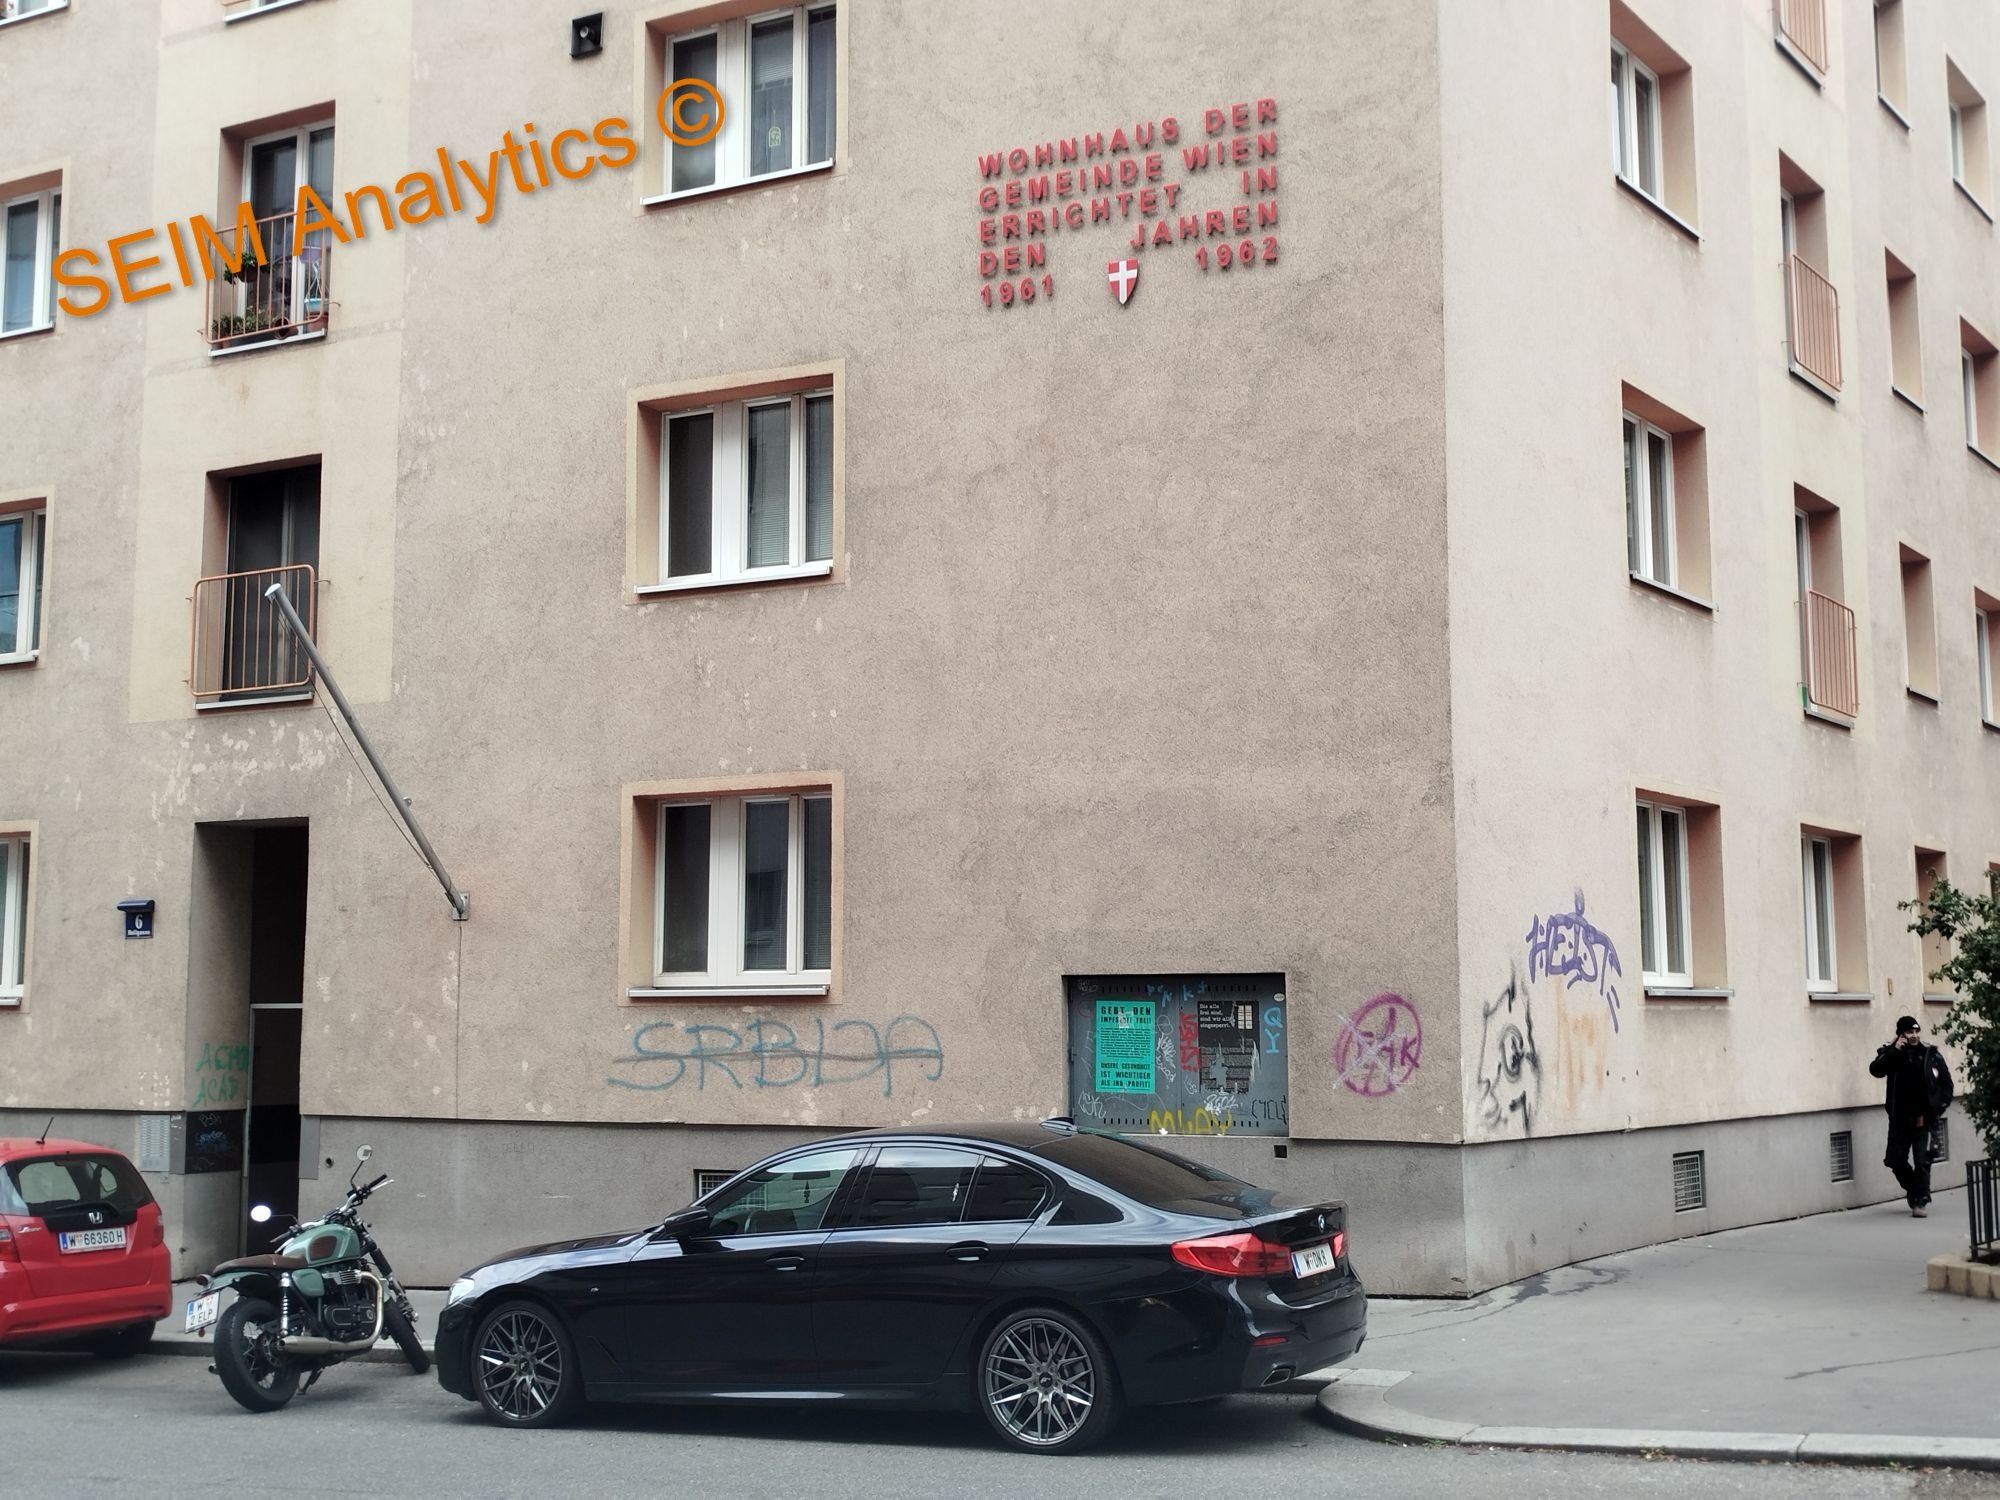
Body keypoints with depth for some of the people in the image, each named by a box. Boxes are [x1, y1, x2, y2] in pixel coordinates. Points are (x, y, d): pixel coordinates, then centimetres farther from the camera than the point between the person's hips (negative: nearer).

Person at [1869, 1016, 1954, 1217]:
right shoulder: (1891, 1053, 0)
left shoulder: (1931, 1054, -1)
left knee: (1922, 1161, -3)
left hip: (1923, 1118, -2)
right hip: (1900, 1117, 2)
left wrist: (1940, 1106, -4)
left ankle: (1920, 1200, 6)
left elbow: (1946, 1083, 5)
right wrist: (1894, 1051, -22)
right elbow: (1876, 1070, -18)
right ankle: (1914, 1188, 30)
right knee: (1895, 1159, 6)